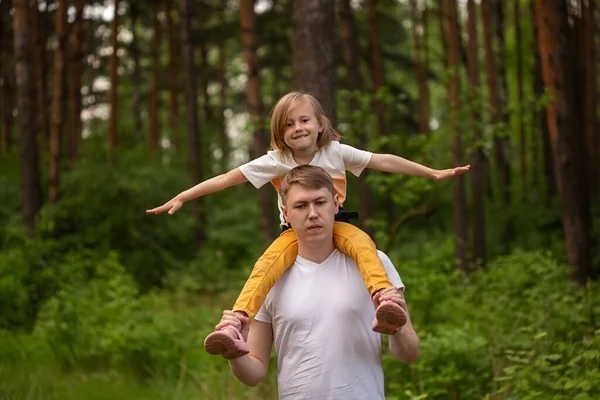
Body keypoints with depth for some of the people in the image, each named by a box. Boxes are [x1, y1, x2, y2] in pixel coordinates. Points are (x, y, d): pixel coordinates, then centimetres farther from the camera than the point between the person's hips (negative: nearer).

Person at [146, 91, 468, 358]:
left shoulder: (336, 152, -4)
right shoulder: (276, 161, -8)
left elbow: (383, 162, 2)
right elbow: (229, 178, -10)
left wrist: (433, 173, 3)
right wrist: (182, 198, -15)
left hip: (334, 225, 1)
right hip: (295, 231, -1)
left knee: (362, 243, -35)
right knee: (266, 265, -32)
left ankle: (385, 300, -54)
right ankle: (236, 327, -46)